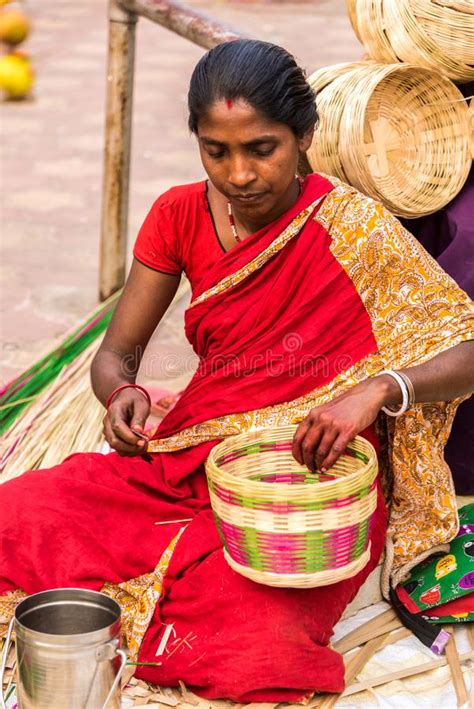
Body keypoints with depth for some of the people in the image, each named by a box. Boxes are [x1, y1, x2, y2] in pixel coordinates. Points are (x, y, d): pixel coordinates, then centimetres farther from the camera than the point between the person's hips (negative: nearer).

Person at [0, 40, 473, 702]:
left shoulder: (352, 227, -7)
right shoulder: (180, 215, 5)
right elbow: (115, 355, 10)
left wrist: (379, 388, -31)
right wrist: (123, 394, -15)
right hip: (189, 458, 4)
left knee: (257, 635, -34)